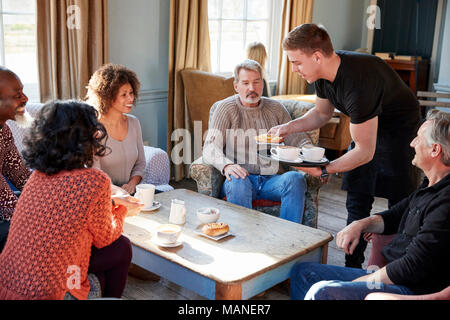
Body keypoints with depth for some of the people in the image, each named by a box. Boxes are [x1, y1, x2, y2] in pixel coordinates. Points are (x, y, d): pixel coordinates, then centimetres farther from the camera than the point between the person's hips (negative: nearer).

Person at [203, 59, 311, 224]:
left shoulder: (275, 108, 17)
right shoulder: (226, 108, 7)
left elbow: (297, 137, 15)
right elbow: (210, 147, -4)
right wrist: (226, 165, -27)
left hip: (271, 179, 3)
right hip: (241, 176, -2)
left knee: (296, 178, -29)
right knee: (238, 182, -37)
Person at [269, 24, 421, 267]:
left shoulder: (357, 83, -37)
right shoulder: (323, 73, -11)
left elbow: (365, 152, -31)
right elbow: (322, 113, 9)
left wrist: (324, 170, -25)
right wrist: (288, 127, -6)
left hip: (400, 131, -8)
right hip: (367, 128, 8)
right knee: (357, 202, 7)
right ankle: (353, 268, 16)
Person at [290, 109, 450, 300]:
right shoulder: (429, 187, 12)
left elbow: (412, 268, -24)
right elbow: (395, 216, 26)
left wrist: (357, 283, -13)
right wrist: (360, 224, 5)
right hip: (389, 273, 10)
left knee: (321, 292, -31)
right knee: (302, 272, 9)